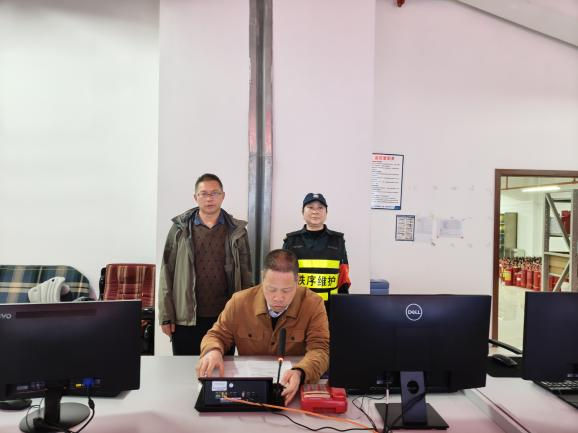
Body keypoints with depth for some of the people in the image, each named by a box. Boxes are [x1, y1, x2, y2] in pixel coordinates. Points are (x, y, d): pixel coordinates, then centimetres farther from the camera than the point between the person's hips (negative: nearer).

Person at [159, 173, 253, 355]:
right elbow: (167, 273, 2)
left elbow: (246, 276, 5)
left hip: (226, 318, 1)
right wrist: (166, 316, -3)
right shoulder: (180, 229, 2)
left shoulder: (237, 231, 3)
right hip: (185, 319, 0)